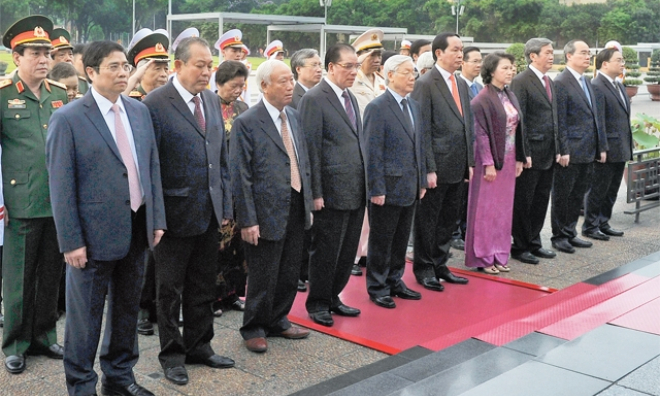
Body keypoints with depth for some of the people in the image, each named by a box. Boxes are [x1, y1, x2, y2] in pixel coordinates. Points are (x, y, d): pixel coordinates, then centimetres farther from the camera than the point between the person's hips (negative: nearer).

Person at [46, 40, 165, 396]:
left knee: (127, 309, 17)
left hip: (137, 229, 6)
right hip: (95, 233, -5)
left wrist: (157, 219, 6)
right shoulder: (68, 119, -10)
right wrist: (71, 241, -13)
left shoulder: (139, 112, 8)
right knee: (85, 316, 6)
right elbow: (61, 186, -11)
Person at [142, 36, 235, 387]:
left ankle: (199, 347, 31)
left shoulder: (213, 101, 9)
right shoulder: (155, 104, -12)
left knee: (203, 288, 16)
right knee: (170, 290, 9)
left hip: (210, 213, 6)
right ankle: (172, 354, 24)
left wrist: (225, 205, 11)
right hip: (175, 212, -6)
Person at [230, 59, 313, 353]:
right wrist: (248, 220, -16)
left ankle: (278, 321, 35)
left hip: (296, 210, 7)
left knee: (289, 274, 16)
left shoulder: (293, 116, 11)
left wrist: (308, 202, 12)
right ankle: (254, 329, 24)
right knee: (263, 278, 5)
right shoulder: (247, 123, -12)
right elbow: (241, 176, -14)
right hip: (267, 213, -7)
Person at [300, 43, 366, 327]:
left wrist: (366, 183, 14)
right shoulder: (314, 99, -10)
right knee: (326, 250, 4)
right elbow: (311, 148, -13)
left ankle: (333, 297, 29)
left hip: (356, 190, 8)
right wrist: (315, 192, -16)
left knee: (347, 250, 14)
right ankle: (317, 303, 20)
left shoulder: (350, 97, 16)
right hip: (333, 191, -8)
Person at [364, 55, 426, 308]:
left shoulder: (414, 106, 13)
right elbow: (372, 152, -15)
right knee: (381, 241, 5)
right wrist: (376, 189, -17)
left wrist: (422, 181, 13)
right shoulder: (377, 107, -12)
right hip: (387, 188, -7)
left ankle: (394, 282, 29)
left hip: (410, 188, 7)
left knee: (401, 240, 15)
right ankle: (377, 288, 17)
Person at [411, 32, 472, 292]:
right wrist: (428, 169, -17)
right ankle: (424, 269, 17)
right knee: (427, 220, 5)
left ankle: (440, 265, 28)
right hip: (437, 167, -7)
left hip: (457, 167, 8)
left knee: (448, 221, 15)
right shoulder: (425, 84, -11)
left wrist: (469, 162, 13)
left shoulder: (462, 84, 14)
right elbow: (422, 131, -14)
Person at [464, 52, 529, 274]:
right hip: (489, 160, -8)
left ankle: (499, 255, 21)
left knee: (504, 208, 11)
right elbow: (480, 133, -16)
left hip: (508, 160, 8)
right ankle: (482, 257, 11)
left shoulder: (510, 97, 11)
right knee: (486, 209, 1)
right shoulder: (483, 100, -13)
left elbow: (517, 128, 13)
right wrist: (488, 163, -18)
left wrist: (520, 158, 11)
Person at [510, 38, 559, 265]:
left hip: (548, 155, 8)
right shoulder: (521, 81, -10)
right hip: (530, 153, -8)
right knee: (523, 202, 2)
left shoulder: (549, 82, 15)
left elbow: (553, 117, 18)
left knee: (541, 201, 14)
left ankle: (534, 243, 25)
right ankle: (520, 246, 13)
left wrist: (556, 150, 14)